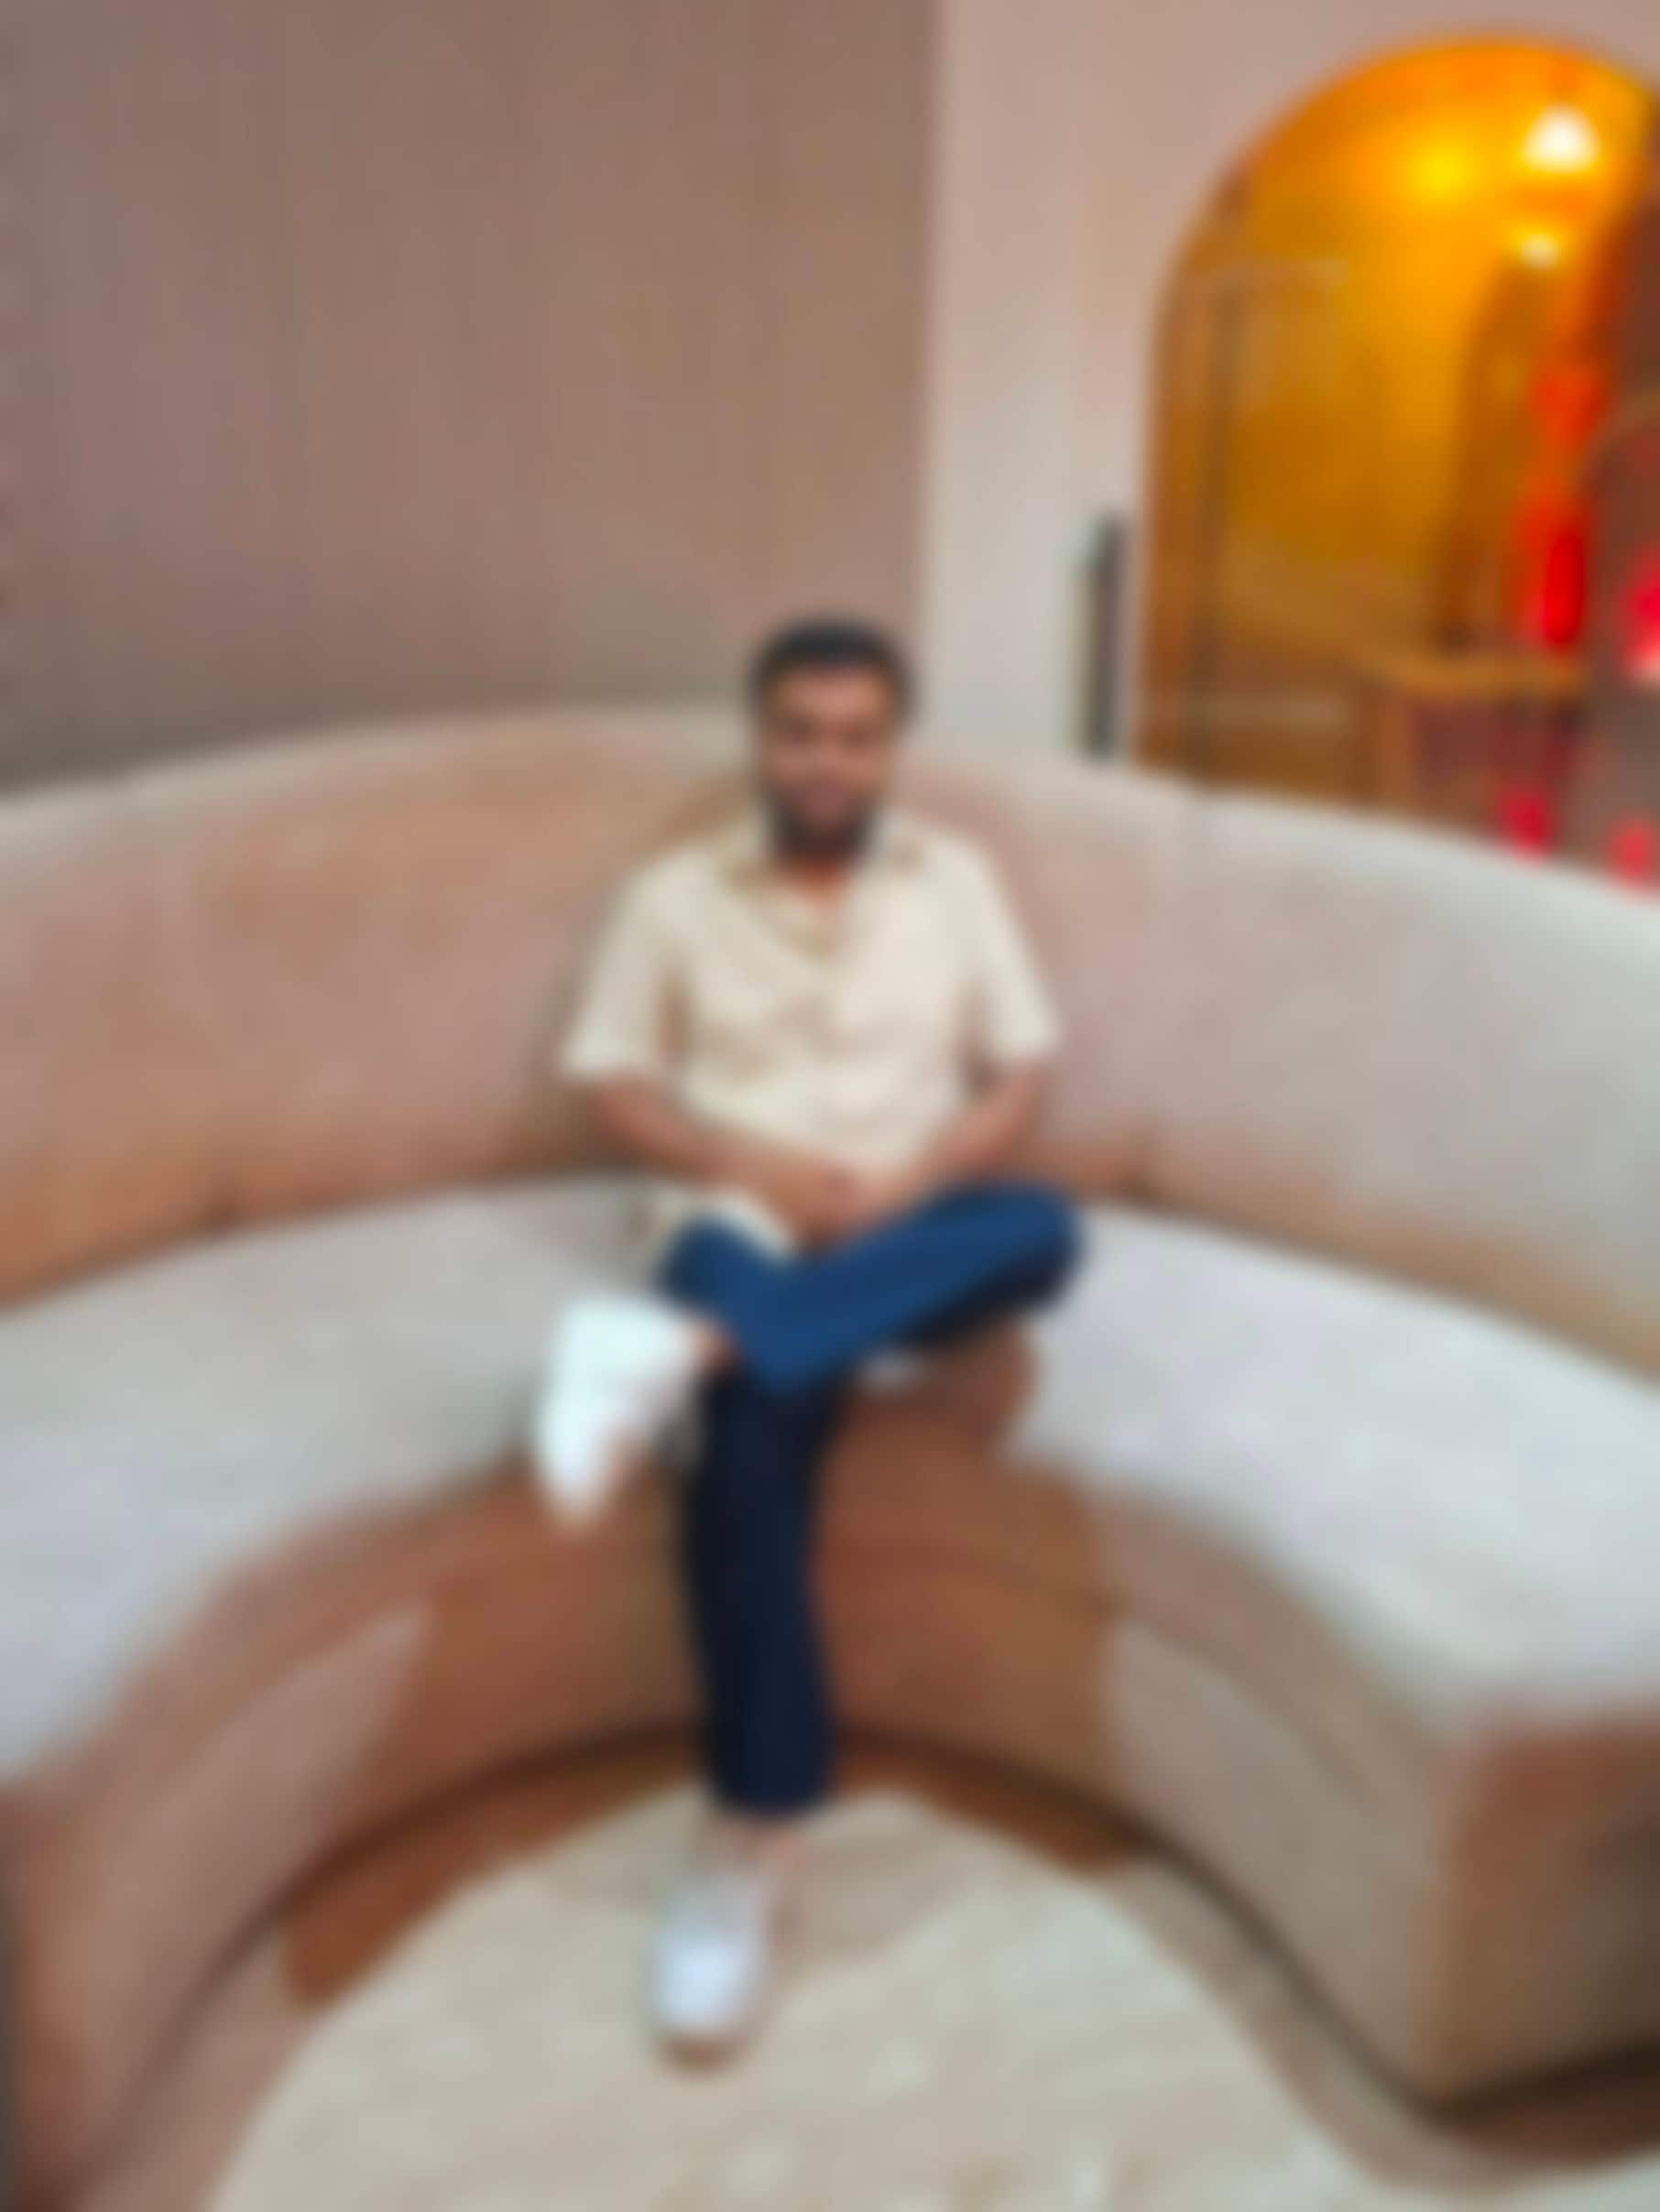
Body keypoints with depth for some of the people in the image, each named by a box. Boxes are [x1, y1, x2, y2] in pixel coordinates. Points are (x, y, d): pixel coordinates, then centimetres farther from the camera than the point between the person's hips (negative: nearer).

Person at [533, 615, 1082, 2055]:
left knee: (1040, 1230, -33)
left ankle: (683, 1351, -41)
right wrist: (758, 1165, -13)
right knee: (759, 1426, -35)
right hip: (738, 1228, -2)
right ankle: (755, 1832, -27)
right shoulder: (677, 894, 10)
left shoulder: (956, 879, 13)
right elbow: (613, 1087, 5)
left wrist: (900, 1187, -11)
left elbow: (1024, 1077, 8)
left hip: (906, 1238, 2)